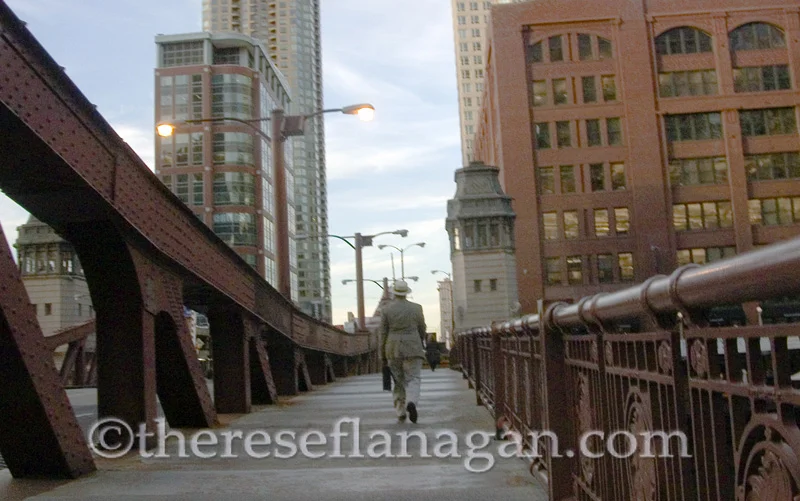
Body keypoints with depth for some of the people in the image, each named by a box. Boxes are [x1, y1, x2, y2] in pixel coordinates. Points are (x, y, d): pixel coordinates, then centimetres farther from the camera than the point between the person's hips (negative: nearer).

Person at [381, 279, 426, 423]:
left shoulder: (386, 309, -1)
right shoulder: (416, 308, 1)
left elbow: (383, 333, 0)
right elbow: (422, 330, 6)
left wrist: (383, 355, 5)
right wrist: (419, 345, 23)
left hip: (393, 350, 1)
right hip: (413, 349, -1)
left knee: (398, 382, 13)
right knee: (413, 379, 0)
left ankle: (401, 414, 14)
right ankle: (411, 402, -28)